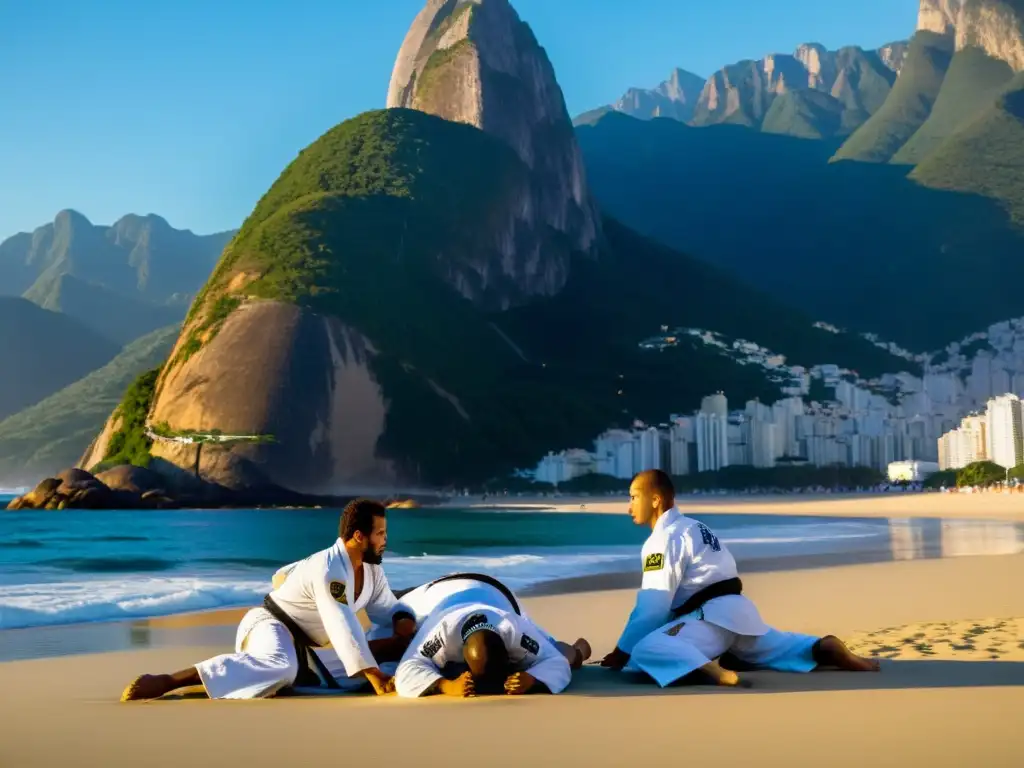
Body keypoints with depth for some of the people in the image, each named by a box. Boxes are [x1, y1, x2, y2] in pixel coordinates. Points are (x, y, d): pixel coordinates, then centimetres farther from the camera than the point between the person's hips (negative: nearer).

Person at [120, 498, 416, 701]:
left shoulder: (372, 570, 3)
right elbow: (344, 626, -32)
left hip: (302, 648, 9)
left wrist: (404, 622, -10)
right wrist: (373, 675, -31)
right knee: (278, 668, -44)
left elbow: (386, 608, 13)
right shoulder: (328, 569, -26)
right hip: (269, 627, -9)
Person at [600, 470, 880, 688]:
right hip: (734, 610, 10)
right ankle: (824, 649, 10)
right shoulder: (691, 527, 20)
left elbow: (653, 605, -13)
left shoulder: (664, 538, -8)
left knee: (644, 652, -26)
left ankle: (715, 673, -45)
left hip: (710, 616, -10)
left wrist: (622, 651, -6)